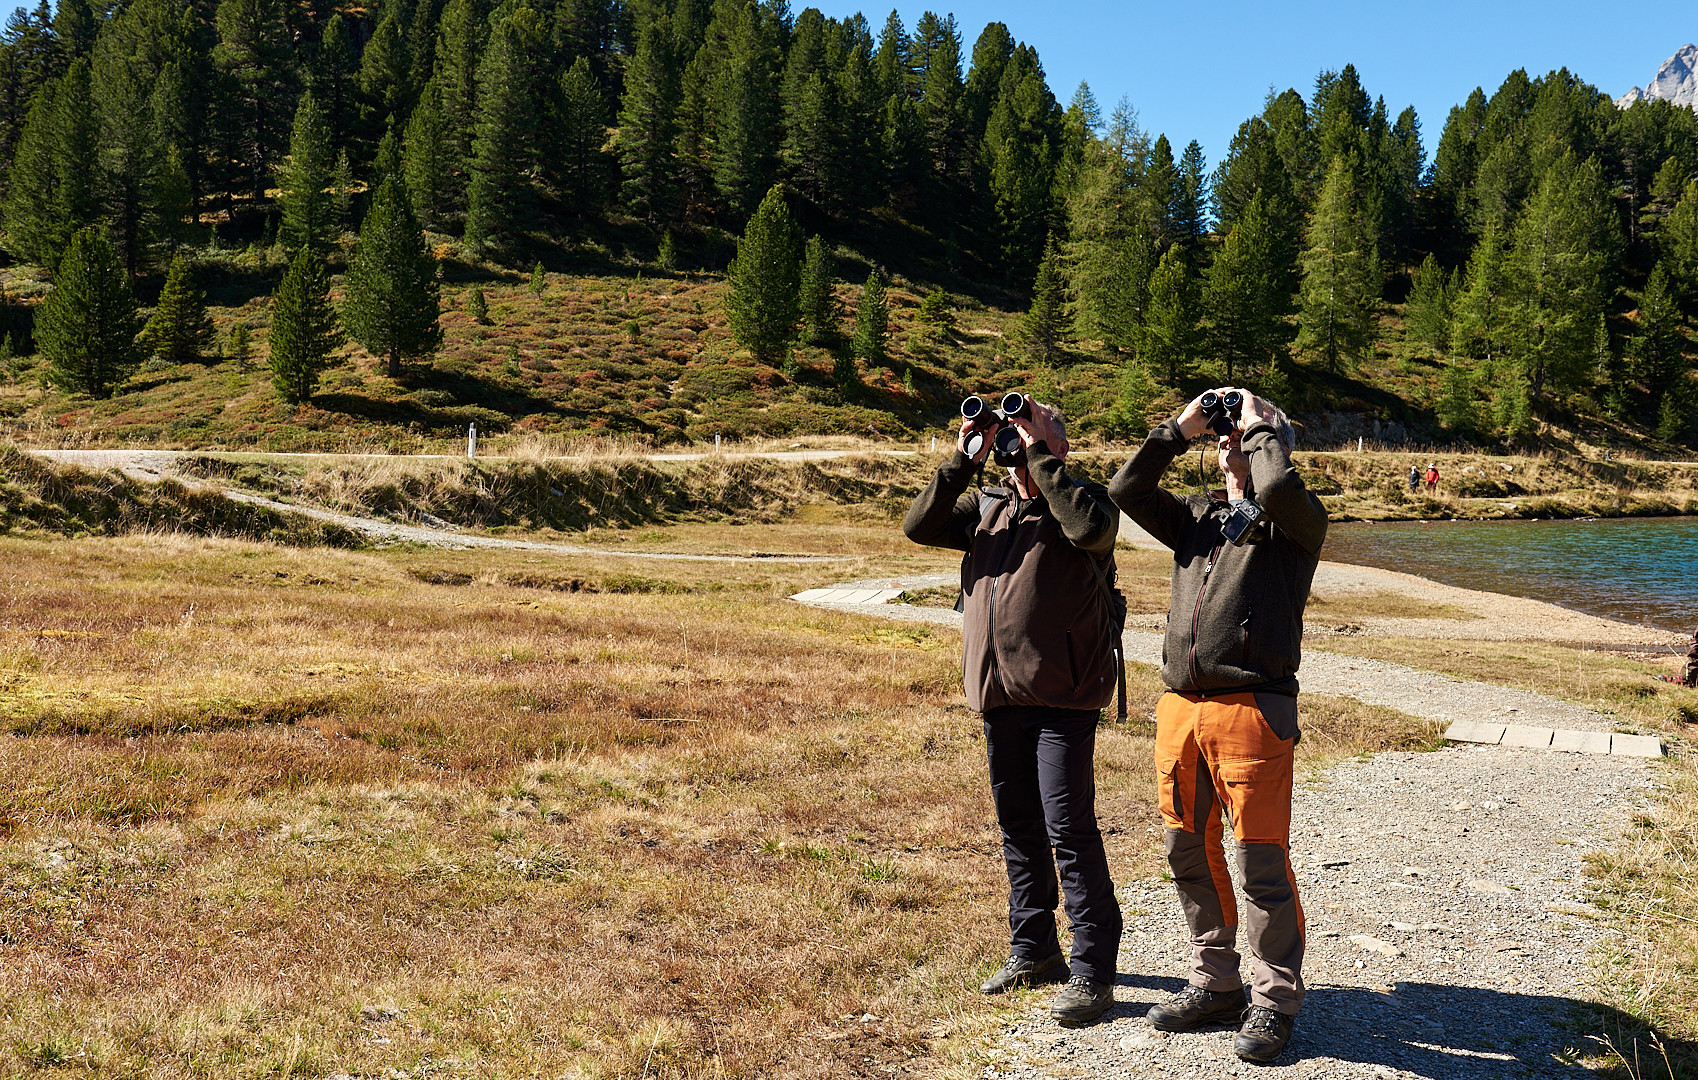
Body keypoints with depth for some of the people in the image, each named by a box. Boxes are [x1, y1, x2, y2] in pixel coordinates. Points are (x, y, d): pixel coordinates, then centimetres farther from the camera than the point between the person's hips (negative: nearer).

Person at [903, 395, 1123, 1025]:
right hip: (999, 694, 6)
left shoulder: (1082, 501, -1)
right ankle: (1033, 950, 29)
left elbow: (1091, 529, -24)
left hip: (1062, 698, -6)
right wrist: (963, 460, -3)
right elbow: (919, 526, 3)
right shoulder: (986, 507, 14)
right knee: (1018, 827, 15)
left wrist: (1039, 456, -17)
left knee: (1069, 829, -6)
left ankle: (1092, 970, 2)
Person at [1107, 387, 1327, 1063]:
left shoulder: (1295, 521, 2)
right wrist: (1179, 430, 10)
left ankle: (1273, 1002, 12)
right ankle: (1215, 984, 28)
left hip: (1252, 708, -6)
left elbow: (1279, 487, -20)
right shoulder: (1196, 516, 19)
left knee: (1262, 862, -2)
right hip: (1180, 706, 6)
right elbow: (1126, 491, 11)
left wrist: (1259, 424, -3)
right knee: (1190, 852, 13)